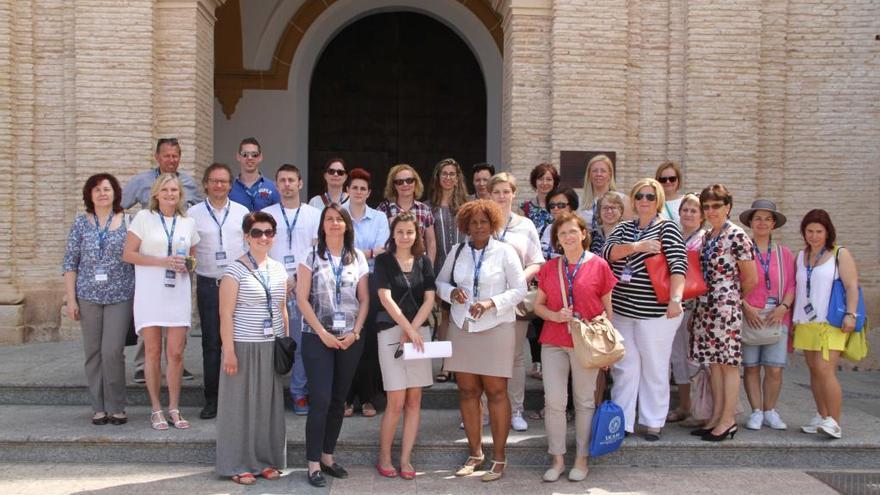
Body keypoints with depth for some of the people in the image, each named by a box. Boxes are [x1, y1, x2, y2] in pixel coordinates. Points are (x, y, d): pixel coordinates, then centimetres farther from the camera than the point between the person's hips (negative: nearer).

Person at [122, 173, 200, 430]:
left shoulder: (188, 222, 11)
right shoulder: (144, 217, 0)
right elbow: (128, 254, -4)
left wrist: (188, 264, 0)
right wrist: (162, 261, -13)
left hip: (178, 293, 3)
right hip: (150, 293, -3)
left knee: (176, 353, 2)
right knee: (153, 352, 2)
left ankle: (174, 408, 14)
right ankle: (156, 409, 14)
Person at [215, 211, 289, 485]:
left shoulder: (279, 269, 9)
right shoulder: (235, 270, -9)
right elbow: (226, 314, -11)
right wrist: (229, 351, -15)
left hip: (272, 347, 5)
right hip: (244, 346, -5)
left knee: (270, 404, 10)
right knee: (242, 404, 3)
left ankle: (267, 460, 22)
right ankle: (239, 465, 12)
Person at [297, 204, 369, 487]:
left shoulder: (358, 257, 7)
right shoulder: (311, 256, -1)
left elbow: (364, 299, 8)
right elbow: (302, 299, -5)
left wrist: (355, 332, -4)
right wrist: (322, 333, -11)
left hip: (350, 338, 3)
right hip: (317, 337, -3)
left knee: (339, 400, 9)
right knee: (320, 400, -7)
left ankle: (327, 456, 20)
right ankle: (313, 463, 0)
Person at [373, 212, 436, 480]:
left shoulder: (424, 262, 8)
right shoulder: (383, 261, -1)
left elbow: (429, 299, 2)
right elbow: (385, 298, -10)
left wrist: (412, 330, -9)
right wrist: (408, 329, -17)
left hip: (420, 331, 3)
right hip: (392, 331, -3)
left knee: (414, 400, 3)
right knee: (397, 401, -6)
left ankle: (406, 459, 11)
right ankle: (384, 457, 9)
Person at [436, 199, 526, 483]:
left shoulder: (505, 252, -2)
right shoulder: (457, 252, 8)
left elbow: (519, 290, -4)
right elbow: (440, 282, 15)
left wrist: (491, 303, -17)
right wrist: (452, 292, -7)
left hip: (495, 328, -4)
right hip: (461, 327, 4)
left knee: (496, 392, 0)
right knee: (467, 391, 7)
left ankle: (499, 458, 8)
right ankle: (475, 453, 20)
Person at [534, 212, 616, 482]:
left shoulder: (598, 265, -2)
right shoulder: (549, 268, 7)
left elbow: (607, 308, 3)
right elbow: (538, 305, 12)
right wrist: (555, 315, -10)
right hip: (553, 343, 2)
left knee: (584, 401, 7)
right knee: (554, 401, 0)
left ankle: (582, 459, 18)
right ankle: (557, 459, 12)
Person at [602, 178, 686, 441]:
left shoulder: (667, 228, -2)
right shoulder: (623, 228, 12)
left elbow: (678, 264, -15)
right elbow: (607, 253, -5)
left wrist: (676, 298, -29)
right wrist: (636, 246, -19)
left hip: (655, 311, -4)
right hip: (622, 310, 4)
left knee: (655, 369, 4)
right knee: (624, 367, 8)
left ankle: (654, 421, 15)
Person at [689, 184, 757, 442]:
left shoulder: (737, 236, -10)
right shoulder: (707, 237, 12)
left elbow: (751, 279, -7)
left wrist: (733, 298, 6)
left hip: (726, 307, -7)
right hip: (706, 307, 8)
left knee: (728, 363, -1)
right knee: (713, 363, 11)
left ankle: (728, 421, 6)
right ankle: (716, 417, 18)